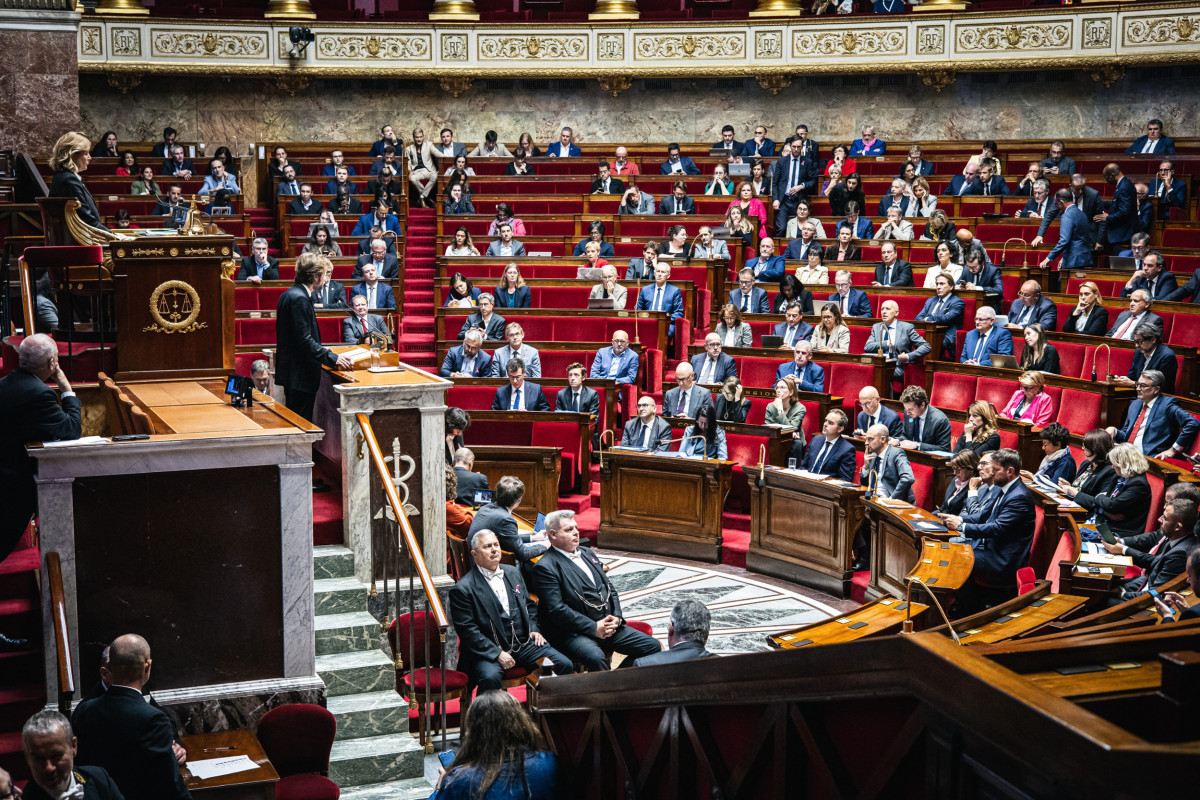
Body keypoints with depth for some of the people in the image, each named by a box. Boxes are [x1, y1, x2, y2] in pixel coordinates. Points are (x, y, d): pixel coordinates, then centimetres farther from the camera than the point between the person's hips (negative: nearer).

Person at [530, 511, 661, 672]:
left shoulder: (587, 553, 19)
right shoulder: (545, 567, -7)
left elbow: (609, 588, 21)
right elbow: (556, 609, -16)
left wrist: (616, 617, 1)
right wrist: (594, 628, -18)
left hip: (607, 625, 8)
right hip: (573, 632, -8)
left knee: (653, 646, -3)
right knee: (596, 658, -38)